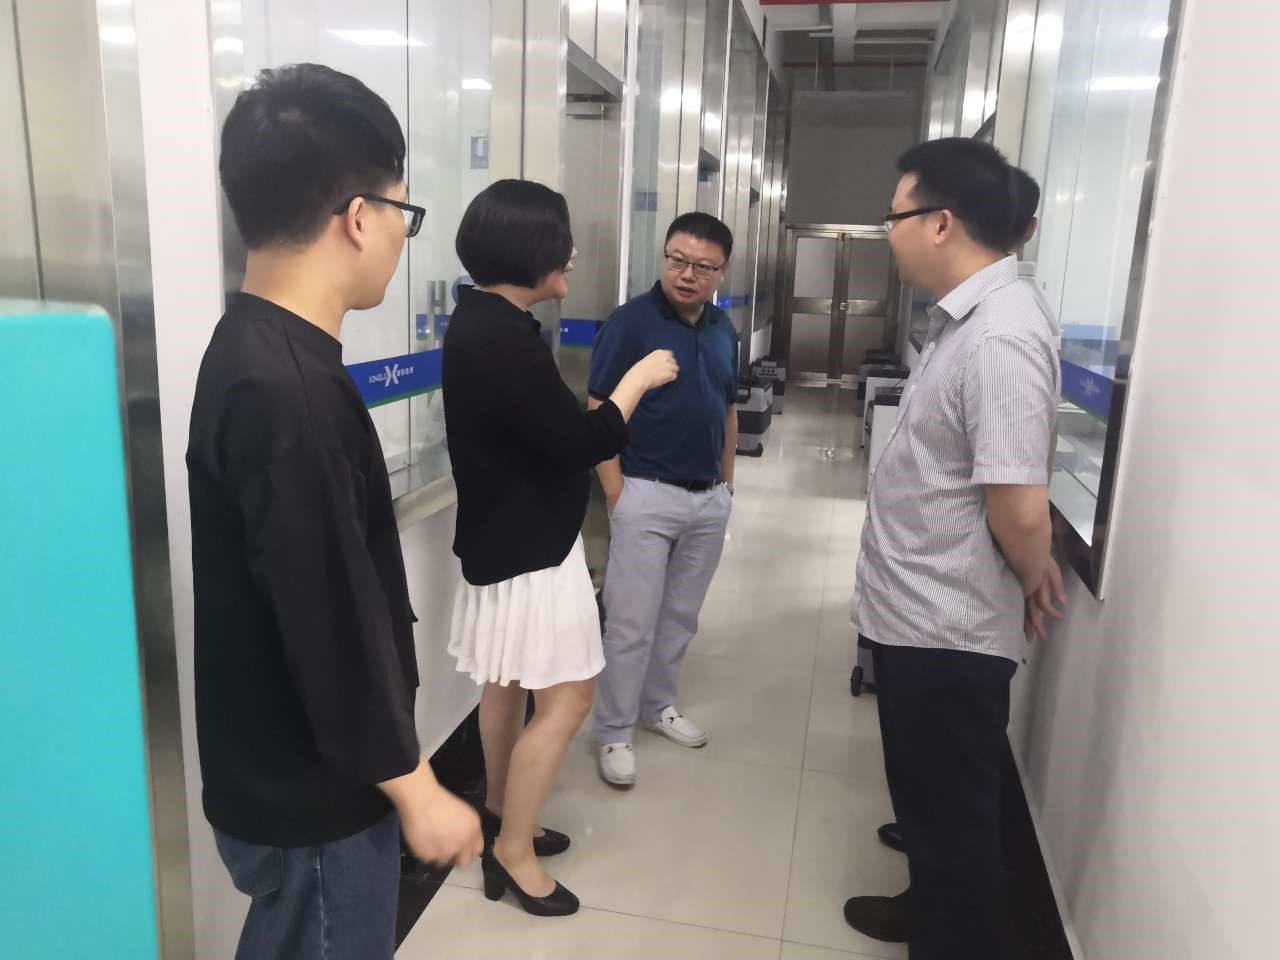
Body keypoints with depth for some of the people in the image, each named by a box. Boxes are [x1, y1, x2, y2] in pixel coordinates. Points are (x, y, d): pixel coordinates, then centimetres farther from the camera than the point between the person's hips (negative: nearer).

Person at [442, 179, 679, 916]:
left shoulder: (484, 320, 8)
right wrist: (639, 378, -12)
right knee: (568, 696, -1)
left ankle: (499, 816, 36)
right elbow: (578, 443, -24)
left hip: (512, 535, 11)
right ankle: (512, 852, 14)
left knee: (509, 684, 20)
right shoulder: (500, 337, -25)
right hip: (528, 544, -10)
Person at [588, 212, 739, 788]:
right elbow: (599, 413, -13)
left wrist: (727, 482, 14)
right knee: (631, 622, 1)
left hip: (711, 498, 6)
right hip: (647, 495, -6)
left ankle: (657, 705, 35)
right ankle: (614, 733, 16)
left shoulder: (724, 329, 9)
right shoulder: (631, 321, -11)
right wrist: (616, 493, -17)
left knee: (681, 615, 17)